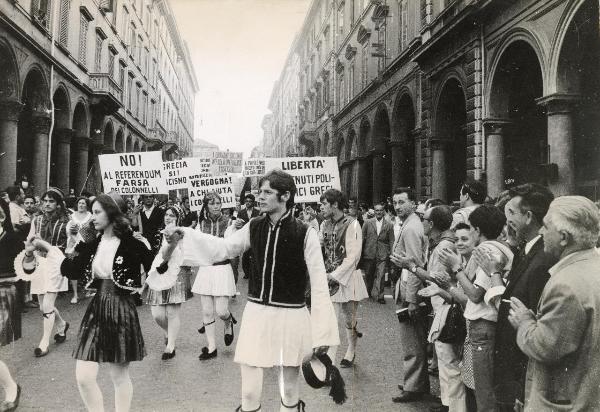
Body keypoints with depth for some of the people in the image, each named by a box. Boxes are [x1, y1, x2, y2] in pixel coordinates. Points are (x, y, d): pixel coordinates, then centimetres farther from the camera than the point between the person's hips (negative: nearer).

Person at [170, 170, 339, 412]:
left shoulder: (305, 234, -13)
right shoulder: (254, 228, 0)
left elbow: (319, 284, -11)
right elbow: (225, 248, 13)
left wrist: (322, 333, -11)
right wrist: (187, 234, 2)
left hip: (291, 318, -3)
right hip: (256, 314, 3)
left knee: (289, 390, 15)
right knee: (249, 392, 9)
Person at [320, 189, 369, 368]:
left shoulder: (352, 225, -10)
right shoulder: (324, 225, 7)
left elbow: (353, 256, -14)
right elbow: (320, 251, 12)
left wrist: (335, 275, -17)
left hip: (348, 277, -4)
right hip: (329, 278, 4)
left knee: (349, 318, 11)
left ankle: (351, 352, 33)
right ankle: (330, 358, 0)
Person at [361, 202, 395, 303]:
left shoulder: (389, 225, 3)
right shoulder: (368, 223, 3)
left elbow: (391, 241, 5)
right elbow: (362, 238, 6)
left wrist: (391, 255, 1)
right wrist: (360, 252, 4)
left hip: (382, 255, -1)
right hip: (369, 254, 1)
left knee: (380, 276, -7)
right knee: (369, 275, 12)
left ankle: (379, 295, 4)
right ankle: (369, 292, 32)